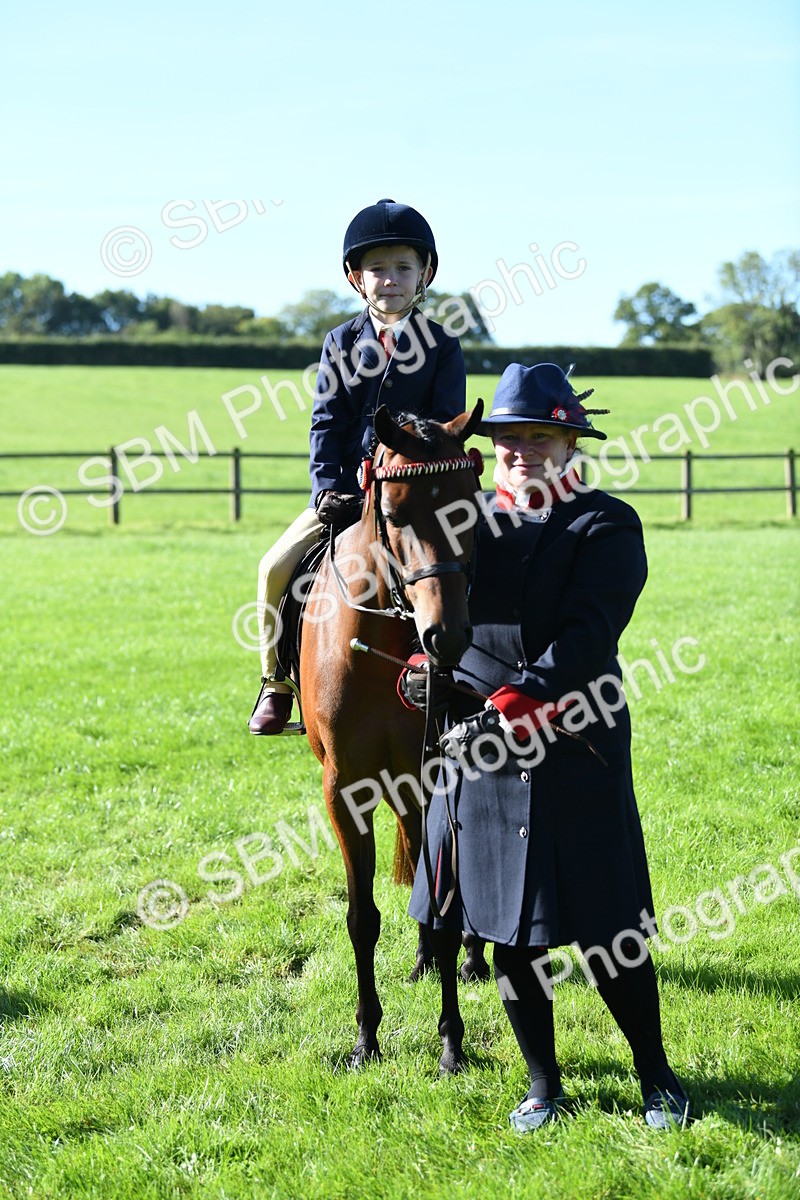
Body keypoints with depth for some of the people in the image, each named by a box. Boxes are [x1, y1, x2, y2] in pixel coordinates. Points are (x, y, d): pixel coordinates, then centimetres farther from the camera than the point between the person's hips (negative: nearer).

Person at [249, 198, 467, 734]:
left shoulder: (442, 346, 2)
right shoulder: (341, 342, 9)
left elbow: (447, 425, -3)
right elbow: (326, 421, 5)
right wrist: (327, 488, -8)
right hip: (343, 494, 2)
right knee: (277, 567, -14)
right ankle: (279, 680, 3)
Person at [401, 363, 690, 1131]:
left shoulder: (605, 527, -5)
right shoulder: (474, 521, 10)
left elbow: (585, 636, -17)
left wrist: (512, 706, -26)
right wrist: (425, 672, -13)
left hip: (573, 750, -4)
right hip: (481, 750, 5)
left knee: (605, 934, 2)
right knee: (506, 929, 11)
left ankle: (656, 1076, 24)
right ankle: (542, 1084, 27)